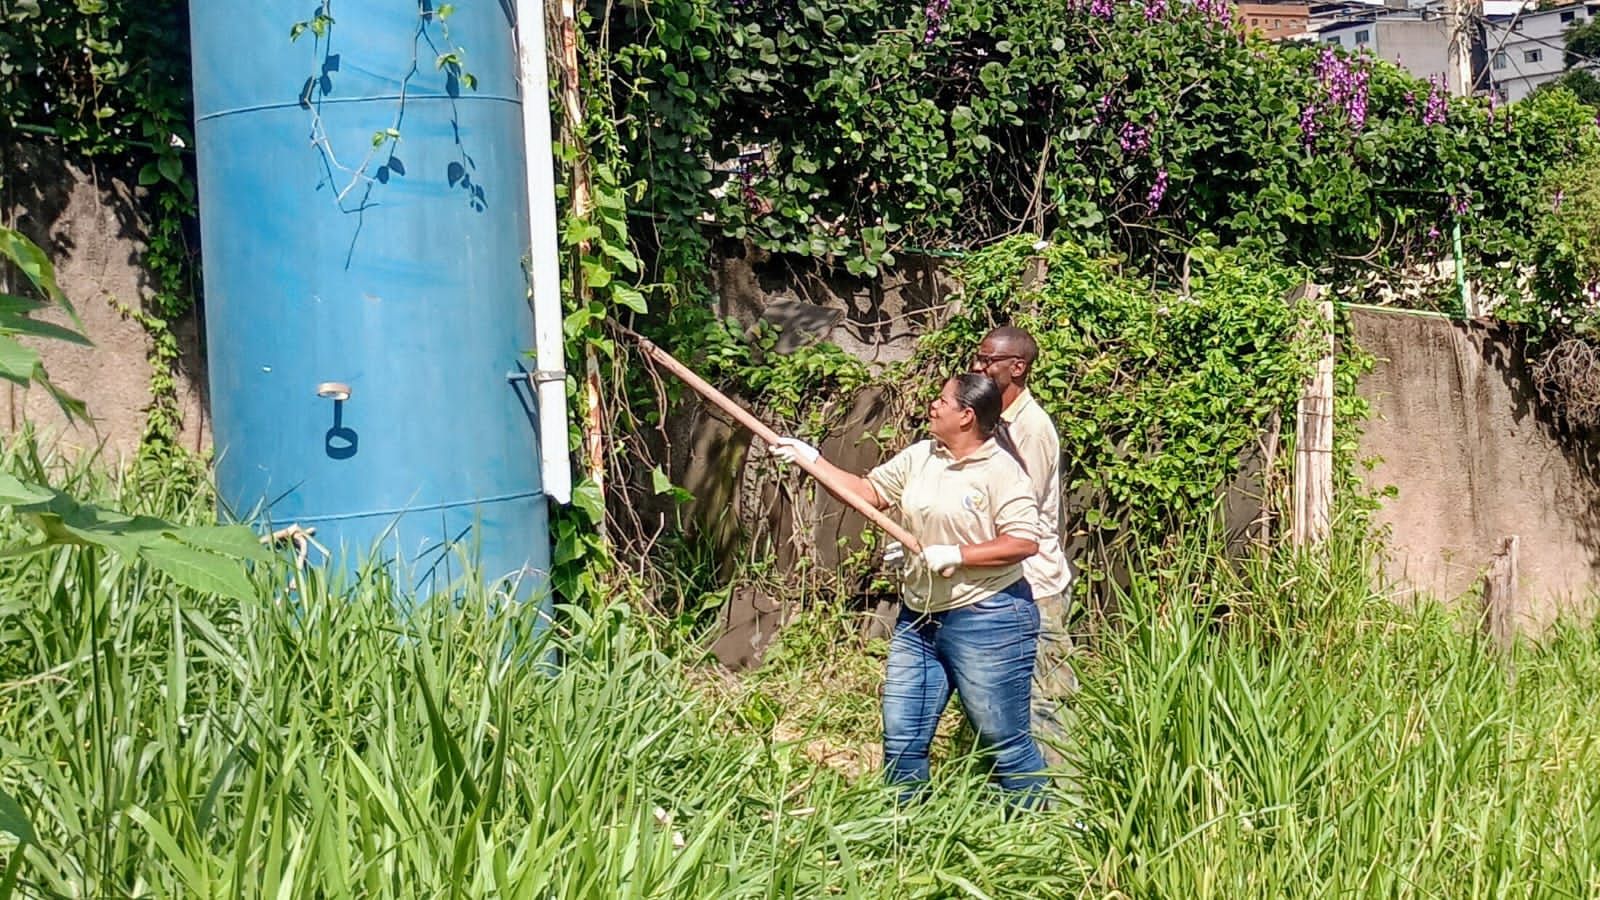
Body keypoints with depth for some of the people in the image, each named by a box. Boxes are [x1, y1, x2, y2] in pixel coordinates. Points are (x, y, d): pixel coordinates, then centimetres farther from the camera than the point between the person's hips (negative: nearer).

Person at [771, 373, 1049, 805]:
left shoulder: (1000, 470, -13)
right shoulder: (919, 457, 8)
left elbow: (1024, 541, -19)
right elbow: (869, 490, 14)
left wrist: (955, 555, -21)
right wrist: (811, 458, 7)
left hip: (986, 621, -7)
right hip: (919, 619, 7)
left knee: (1006, 743, 2)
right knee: (901, 741, 11)